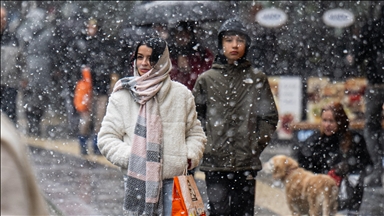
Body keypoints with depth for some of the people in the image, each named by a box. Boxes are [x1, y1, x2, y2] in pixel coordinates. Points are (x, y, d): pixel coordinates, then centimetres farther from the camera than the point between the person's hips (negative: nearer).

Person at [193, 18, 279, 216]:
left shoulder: (257, 79, 8)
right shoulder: (207, 79, 7)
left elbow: (269, 117, 10)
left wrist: (256, 144, 0)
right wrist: (205, 143, -1)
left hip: (246, 163, 1)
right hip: (214, 162, -1)